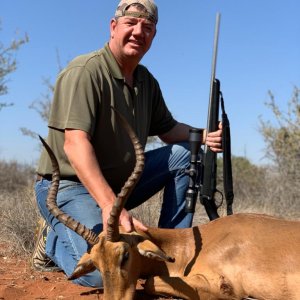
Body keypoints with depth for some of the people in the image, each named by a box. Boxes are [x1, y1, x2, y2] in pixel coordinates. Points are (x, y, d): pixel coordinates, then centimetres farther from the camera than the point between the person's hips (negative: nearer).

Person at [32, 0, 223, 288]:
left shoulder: (146, 81, 6)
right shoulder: (85, 70, -19)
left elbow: (168, 129, 15)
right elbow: (75, 143, -30)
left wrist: (203, 136, -8)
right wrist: (109, 205, -41)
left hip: (121, 182, 8)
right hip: (70, 185, -7)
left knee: (185, 152, -1)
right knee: (103, 271, -28)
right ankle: (55, 238, 5)